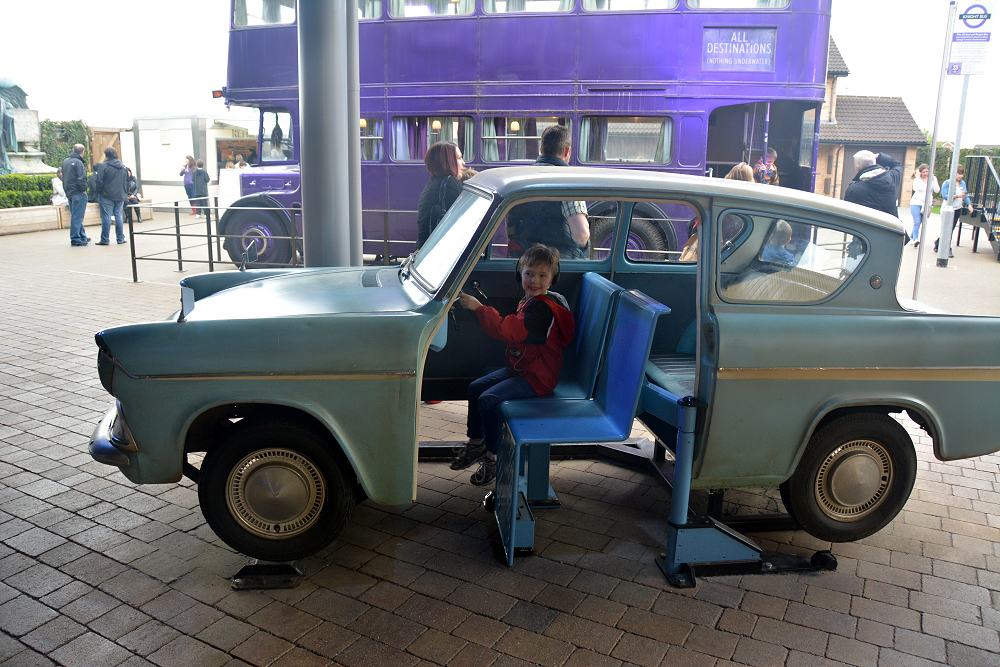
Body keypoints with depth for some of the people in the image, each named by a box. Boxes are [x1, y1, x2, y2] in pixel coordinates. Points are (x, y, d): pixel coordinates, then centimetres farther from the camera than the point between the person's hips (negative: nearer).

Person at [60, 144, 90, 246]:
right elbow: (81, 178, -20)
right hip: (78, 193, -9)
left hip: (69, 192, 9)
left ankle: (83, 237, 24)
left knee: (75, 216, 16)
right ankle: (75, 239, -5)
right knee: (77, 216, -6)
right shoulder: (78, 162, -14)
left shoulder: (65, 161, 14)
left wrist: (66, 190, 20)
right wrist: (84, 189, -10)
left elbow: (63, 176, 18)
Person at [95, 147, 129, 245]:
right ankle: (120, 238, 10)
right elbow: (127, 180, 15)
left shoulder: (104, 166, -10)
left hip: (107, 196, -5)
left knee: (106, 217, -2)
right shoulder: (123, 167, 8)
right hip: (120, 196, 5)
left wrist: (98, 192, 0)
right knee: (119, 216, 8)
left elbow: (99, 181, -10)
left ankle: (105, 239, 1)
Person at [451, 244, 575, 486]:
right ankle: (476, 444, 25)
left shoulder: (542, 308, -25)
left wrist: (478, 308, -27)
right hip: (519, 369, 11)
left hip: (537, 378, -11)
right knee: (476, 388, 11)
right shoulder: (530, 302, 8)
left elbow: (508, 330, -33)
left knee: (488, 400, -22)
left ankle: (493, 457, -2)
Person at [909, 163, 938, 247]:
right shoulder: (917, 179, -4)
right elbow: (915, 188, -22)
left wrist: (934, 179, -11)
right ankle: (915, 239, -21)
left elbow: (937, 190, -7)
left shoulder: (932, 180, 3)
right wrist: (918, 177, -18)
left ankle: (912, 236, 29)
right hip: (916, 203, -3)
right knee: (917, 222, -16)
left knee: (919, 222, 10)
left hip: (926, 204, 3)